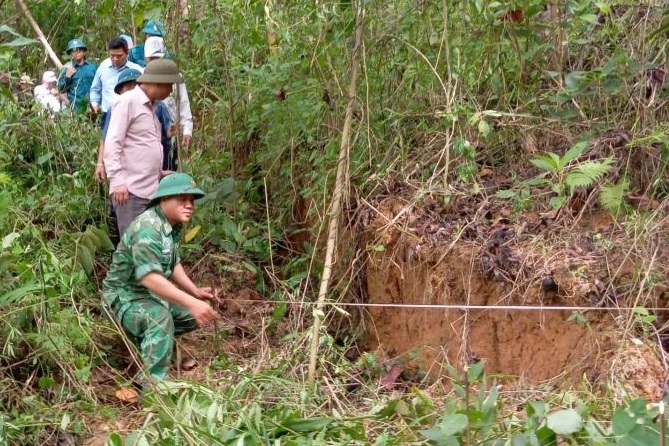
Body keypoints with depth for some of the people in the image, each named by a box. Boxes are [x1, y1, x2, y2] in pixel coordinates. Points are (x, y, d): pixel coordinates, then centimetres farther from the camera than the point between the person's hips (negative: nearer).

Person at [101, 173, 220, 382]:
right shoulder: (147, 228, -28)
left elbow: (173, 263, 14)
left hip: (152, 294, 10)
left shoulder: (173, 225, 3)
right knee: (160, 317, -36)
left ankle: (148, 338, 22)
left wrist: (195, 292, -2)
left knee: (194, 315, 6)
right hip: (125, 296, -10)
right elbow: (149, 278, -38)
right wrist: (191, 302, -43)